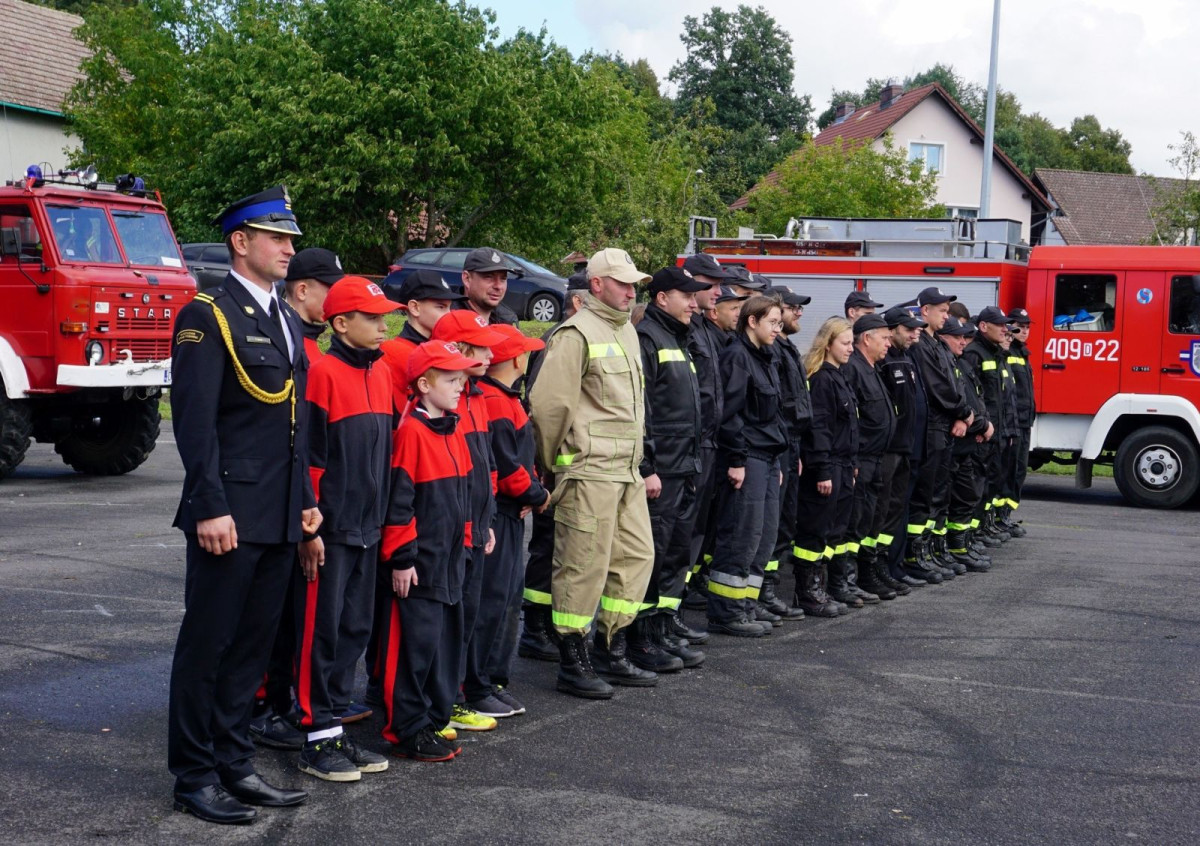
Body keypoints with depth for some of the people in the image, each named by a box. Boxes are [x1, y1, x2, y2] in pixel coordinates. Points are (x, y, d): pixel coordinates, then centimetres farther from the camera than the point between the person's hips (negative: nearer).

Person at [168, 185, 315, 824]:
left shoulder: (286, 321, 16)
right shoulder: (207, 316, -9)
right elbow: (196, 421, -15)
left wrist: (306, 500, 16)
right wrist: (210, 507, -20)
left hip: (280, 519, 8)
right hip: (230, 516, -8)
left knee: (251, 646, 14)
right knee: (207, 646, 2)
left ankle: (234, 766, 23)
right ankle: (195, 776, 12)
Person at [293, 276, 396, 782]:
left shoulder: (381, 374, 11)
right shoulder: (324, 372, -12)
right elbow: (308, 455, -13)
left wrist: (382, 517, 15)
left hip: (367, 528, 8)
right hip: (330, 529, -8)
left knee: (355, 628, 12)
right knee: (322, 631, 0)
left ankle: (335, 728, 22)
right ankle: (317, 739, 8)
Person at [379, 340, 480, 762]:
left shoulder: (454, 432, 12)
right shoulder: (411, 432, -14)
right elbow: (398, 501, -16)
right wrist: (402, 558, -15)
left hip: (449, 562, 9)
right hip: (420, 563, -9)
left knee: (447, 640, 13)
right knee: (417, 643, -3)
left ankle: (435, 719, 23)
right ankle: (408, 731, 6)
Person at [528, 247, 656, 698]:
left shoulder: (627, 332, 18)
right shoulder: (577, 335, -12)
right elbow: (547, 403, -14)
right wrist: (554, 460, -3)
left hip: (627, 470, 9)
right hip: (590, 470, -9)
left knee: (636, 554, 12)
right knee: (584, 564, -4)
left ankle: (611, 652, 23)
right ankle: (572, 663, 6)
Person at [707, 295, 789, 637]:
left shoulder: (765, 359, 20)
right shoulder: (737, 356, -10)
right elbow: (730, 412, -17)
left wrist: (777, 461, 20)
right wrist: (736, 460, -20)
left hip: (767, 458, 10)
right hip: (746, 459, -10)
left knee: (765, 535, 9)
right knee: (742, 536, -8)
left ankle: (746, 605, 15)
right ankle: (724, 613, -3)